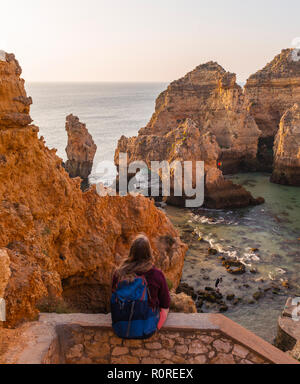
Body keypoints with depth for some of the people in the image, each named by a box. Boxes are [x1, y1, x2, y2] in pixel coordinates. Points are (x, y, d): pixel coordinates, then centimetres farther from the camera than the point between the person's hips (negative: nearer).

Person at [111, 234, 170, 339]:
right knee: (165, 309, 26)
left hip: (120, 330, 4)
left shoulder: (119, 273, -7)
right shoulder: (157, 274, -16)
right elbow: (165, 305, -1)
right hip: (145, 331, -3)